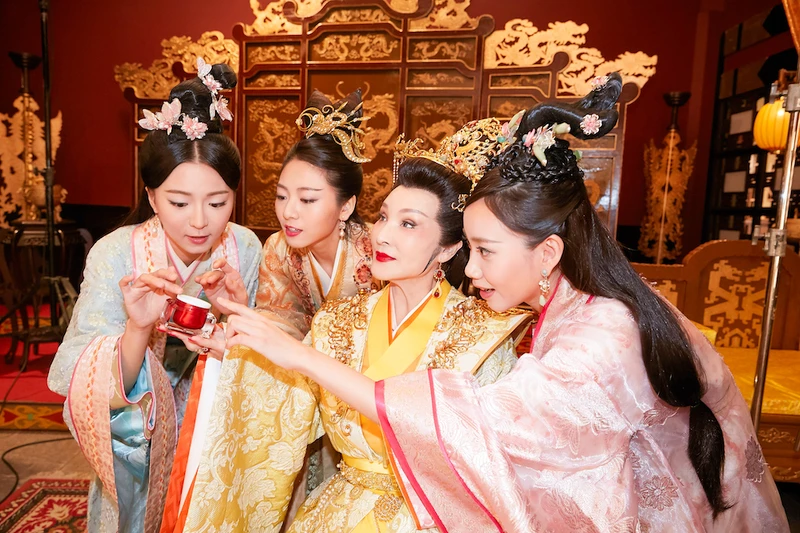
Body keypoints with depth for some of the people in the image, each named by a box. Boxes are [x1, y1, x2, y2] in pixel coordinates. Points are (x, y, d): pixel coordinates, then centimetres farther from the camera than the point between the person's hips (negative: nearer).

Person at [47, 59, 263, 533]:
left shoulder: (246, 249, -17)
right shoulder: (115, 255, -23)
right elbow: (82, 387, -22)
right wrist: (138, 328, -41)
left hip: (220, 441, 2)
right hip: (141, 449, -1)